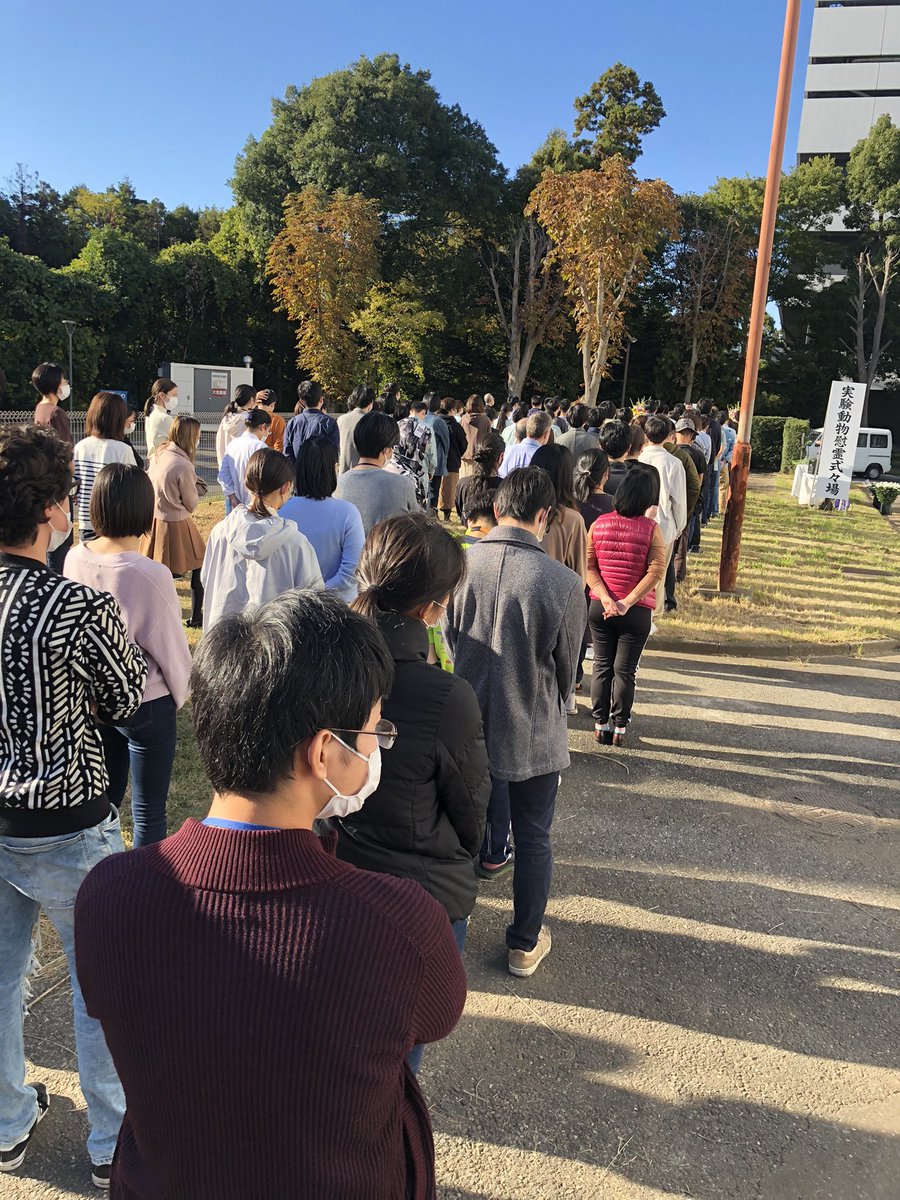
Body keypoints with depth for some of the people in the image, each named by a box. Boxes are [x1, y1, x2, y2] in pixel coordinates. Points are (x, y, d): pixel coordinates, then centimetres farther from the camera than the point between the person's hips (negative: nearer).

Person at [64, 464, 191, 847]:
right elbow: (172, 648, -16)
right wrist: (179, 696, 3)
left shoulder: (75, 558, -9)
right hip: (145, 704, -6)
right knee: (148, 811, 11)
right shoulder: (150, 575, -27)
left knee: (103, 799, 23)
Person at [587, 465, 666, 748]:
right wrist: (627, 603, -17)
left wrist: (606, 599, -11)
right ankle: (619, 729, 14)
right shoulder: (651, 529, -11)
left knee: (602, 666, 14)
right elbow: (655, 572, -16)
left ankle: (600, 725, 20)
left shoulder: (599, 523, -3)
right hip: (637, 612, -2)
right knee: (625, 670, 8)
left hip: (599, 608, 2)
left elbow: (589, 566, -6)